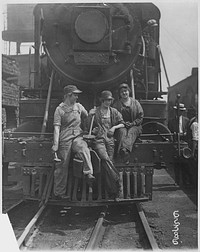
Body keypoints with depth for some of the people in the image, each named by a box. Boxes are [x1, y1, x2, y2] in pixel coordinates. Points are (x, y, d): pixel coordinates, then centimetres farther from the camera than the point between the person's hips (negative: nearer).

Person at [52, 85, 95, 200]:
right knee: (63, 165, 0)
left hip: (77, 137, 3)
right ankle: (59, 193, 10)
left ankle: (88, 173, -32)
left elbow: (87, 117, 33)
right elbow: (57, 127, -6)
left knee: (84, 150, -32)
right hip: (64, 139, -3)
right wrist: (55, 144, -12)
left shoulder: (79, 106, 12)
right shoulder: (60, 109, 0)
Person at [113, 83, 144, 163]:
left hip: (134, 126, 0)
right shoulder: (116, 104, 12)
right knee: (122, 132, -35)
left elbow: (141, 116, 9)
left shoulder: (135, 103, 12)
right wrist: (123, 123, -8)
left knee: (131, 132, -35)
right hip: (122, 126, 0)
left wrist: (132, 123, -6)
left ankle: (124, 149, -63)